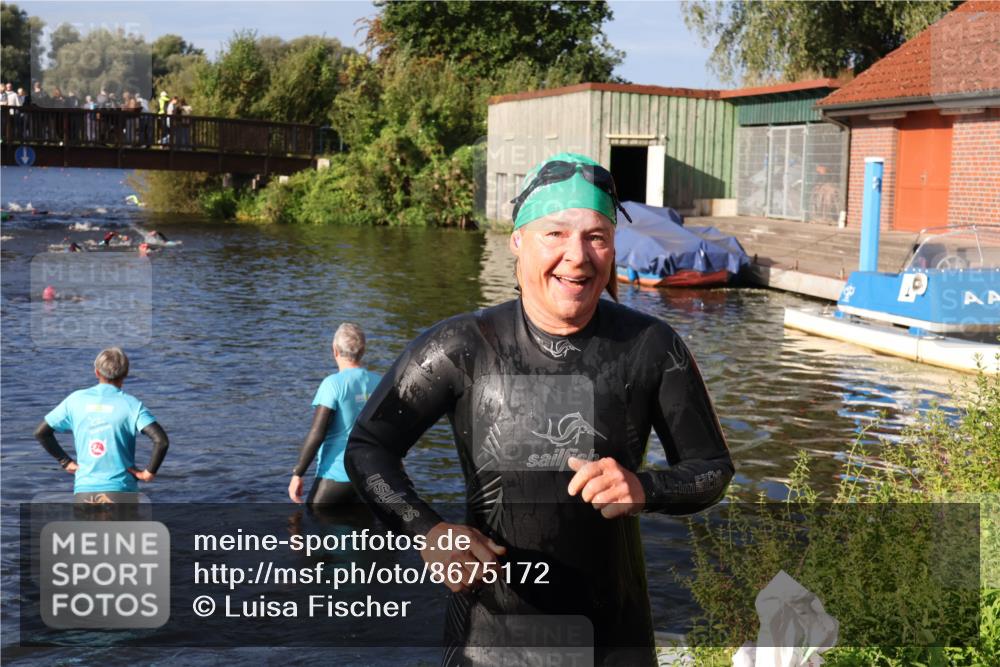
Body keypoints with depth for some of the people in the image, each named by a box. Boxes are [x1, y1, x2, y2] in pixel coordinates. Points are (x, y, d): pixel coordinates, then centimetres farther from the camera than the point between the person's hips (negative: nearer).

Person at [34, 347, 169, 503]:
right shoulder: (131, 405, -6)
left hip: (84, 492, 3)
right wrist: (149, 472, -5)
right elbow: (161, 441, -18)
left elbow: (41, 433, 11)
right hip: (121, 492, -2)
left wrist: (66, 462, 14)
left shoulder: (76, 400, 4)